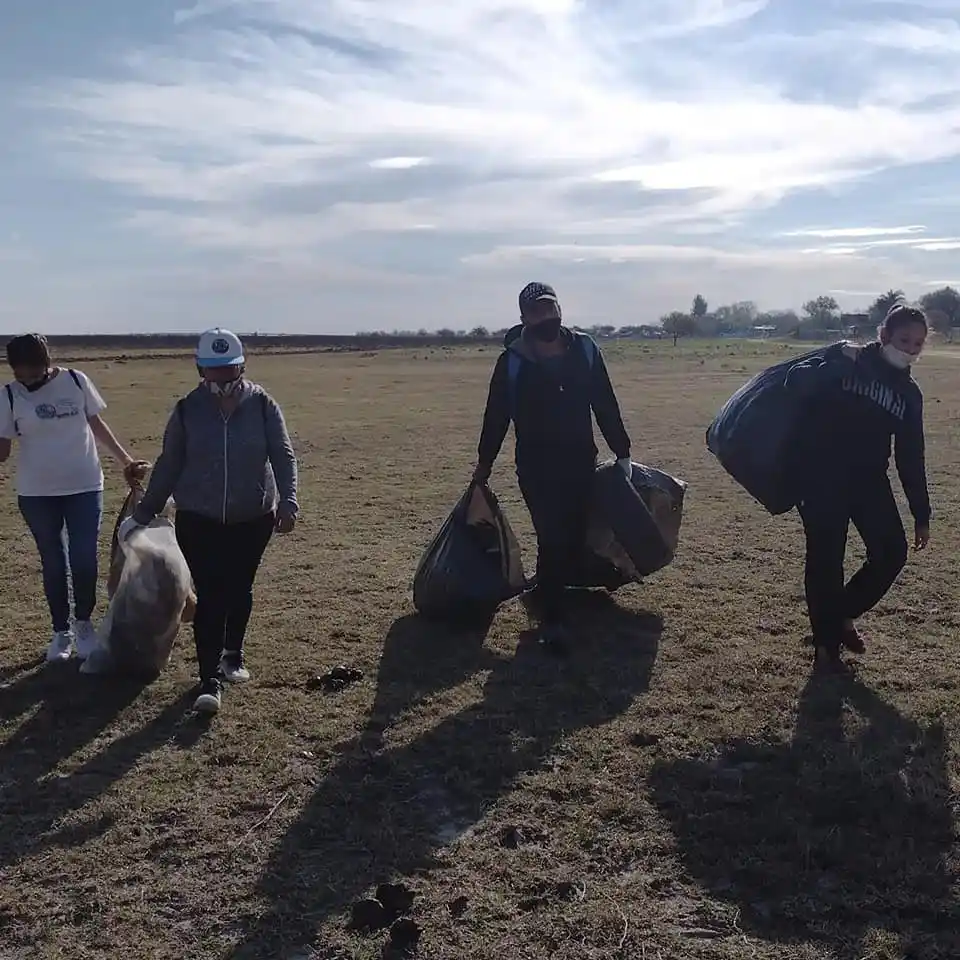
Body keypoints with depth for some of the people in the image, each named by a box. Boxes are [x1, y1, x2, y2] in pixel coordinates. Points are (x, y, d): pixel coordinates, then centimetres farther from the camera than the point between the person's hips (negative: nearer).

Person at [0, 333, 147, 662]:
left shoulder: (76, 381, -6)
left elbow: (97, 424, 7)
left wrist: (125, 459, 3)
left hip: (84, 487, 0)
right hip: (36, 493, 0)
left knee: (84, 559, 1)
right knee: (52, 563, 9)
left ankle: (83, 624, 23)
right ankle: (61, 631, 22)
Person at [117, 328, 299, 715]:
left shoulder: (262, 405, -7)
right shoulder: (187, 410, -4)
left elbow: (283, 455, -8)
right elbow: (169, 466, 4)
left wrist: (287, 501, -22)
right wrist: (144, 513, 7)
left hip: (253, 519, 1)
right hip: (198, 520, 0)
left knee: (239, 589, 14)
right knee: (209, 596, -6)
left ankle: (233, 653, 37)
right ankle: (211, 678, -3)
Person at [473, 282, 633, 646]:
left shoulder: (584, 349, 2)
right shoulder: (513, 360, -5)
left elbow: (606, 405, 7)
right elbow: (496, 415, 2)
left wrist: (622, 452, 9)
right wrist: (484, 463, 7)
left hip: (580, 461, 3)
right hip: (536, 466, -3)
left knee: (575, 536, 7)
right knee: (553, 538, -8)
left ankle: (550, 591, 32)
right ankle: (550, 616, 4)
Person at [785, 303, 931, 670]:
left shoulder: (909, 392, 9)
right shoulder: (845, 359, -4)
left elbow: (911, 458, 10)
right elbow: (796, 379, -17)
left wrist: (921, 514, 9)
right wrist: (839, 365, -31)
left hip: (869, 478, 5)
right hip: (822, 475, -5)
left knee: (892, 552, -4)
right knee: (826, 558, -4)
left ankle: (844, 615, 21)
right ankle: (826, 642, 13)